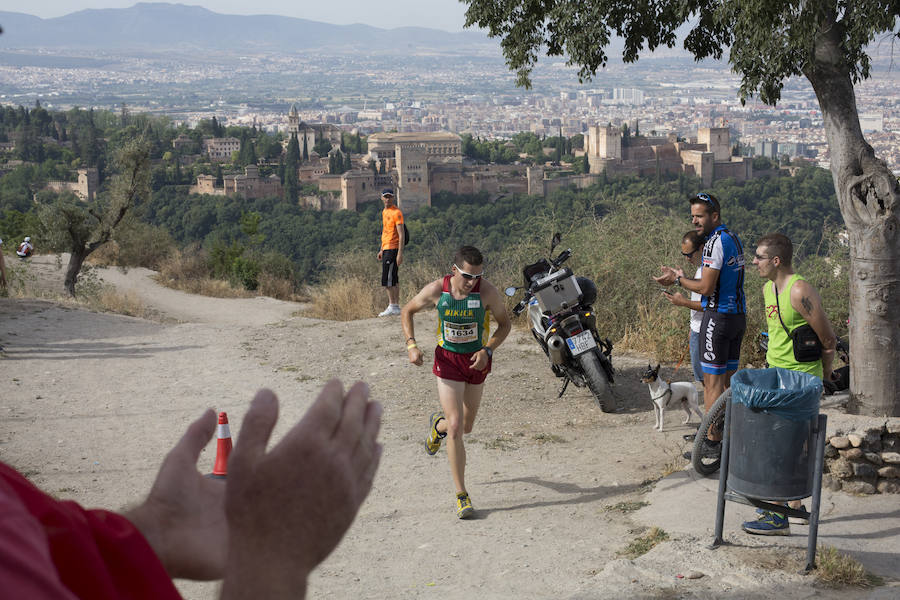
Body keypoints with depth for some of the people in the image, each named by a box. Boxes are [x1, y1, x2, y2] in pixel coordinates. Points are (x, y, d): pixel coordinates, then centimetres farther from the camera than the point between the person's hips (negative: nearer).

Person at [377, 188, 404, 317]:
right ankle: (396, 306, 14)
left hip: (392, 249, -9)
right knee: (393, 280, 10)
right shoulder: (384, 212, 17)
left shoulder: (396, 212, -12)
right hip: (386, 248, 9)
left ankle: (392, 307, -7)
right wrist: (382, 250, 24)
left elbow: (401, 234, -16)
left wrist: (400, 253, -22)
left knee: (387, 280, -10)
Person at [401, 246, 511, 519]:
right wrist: (411, 345, -13)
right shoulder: (436, 290, -17)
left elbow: (504, 323, -3)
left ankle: (438, 425, 53)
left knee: (466, 427, 16)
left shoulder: (487, 292, -19)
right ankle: (462, 495, -4)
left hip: (477, 360, 2)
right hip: (448, 360, -2)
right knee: (455, 427, -12)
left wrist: (487, 350, -19)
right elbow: (407, 311, 1)